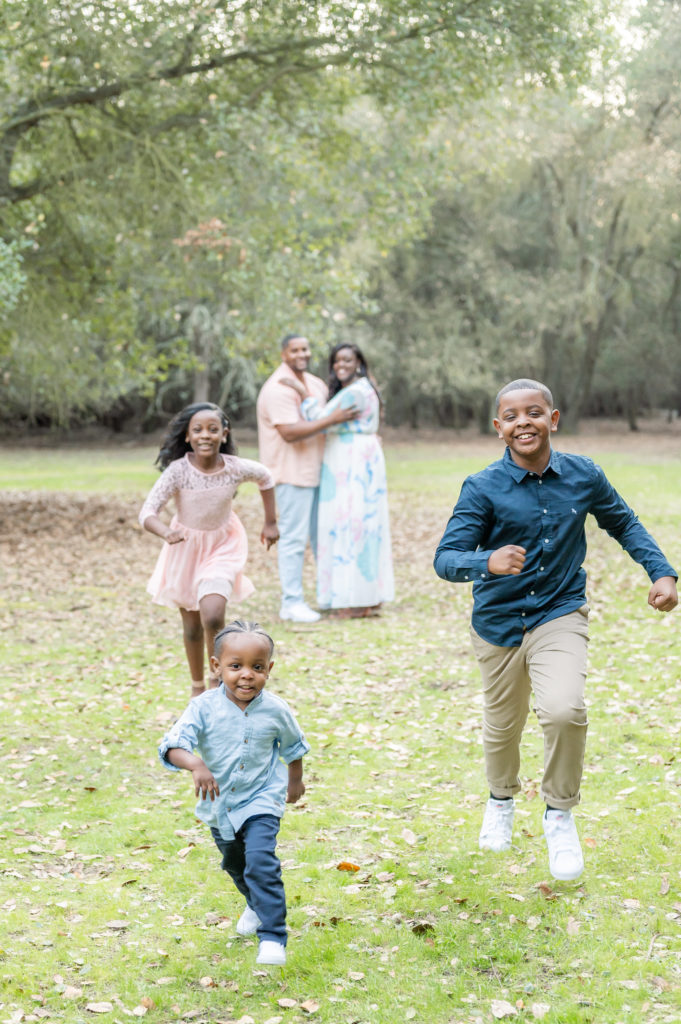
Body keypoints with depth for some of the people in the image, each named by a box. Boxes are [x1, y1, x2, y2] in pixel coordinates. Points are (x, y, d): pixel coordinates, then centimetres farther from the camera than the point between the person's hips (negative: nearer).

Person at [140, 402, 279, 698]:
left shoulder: (235, 468, -18)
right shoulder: (178, 470, -24)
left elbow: (265, 478, 4)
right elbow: (147, 512, -27)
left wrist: (271, 523, 8)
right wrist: (166, 532, -48)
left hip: (223, 546, 0)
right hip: (186, 547, 0)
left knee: (212, 614, -22)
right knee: (192, 627, 11)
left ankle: (217, 677, 3)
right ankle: (197, 688, 34)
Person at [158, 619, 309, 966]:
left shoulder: (275, 710, -13)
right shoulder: (204, 707, -18)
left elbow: (293, 746, 8)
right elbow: (173, 745, -28)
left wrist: (295, 781, 21)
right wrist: (195, 764, -47)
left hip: (261, 801, -3)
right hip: (219, 805, 3)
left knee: (261, 863, -22)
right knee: (234, 865, 25)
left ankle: (272, 937, -15)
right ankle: (256, 905, 54)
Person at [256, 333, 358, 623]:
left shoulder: (314, 382, 12)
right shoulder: (278, 388, -16)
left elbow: (334, 407, 27)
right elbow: (290, 432, -25)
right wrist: (332, 419, -26)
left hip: (314, 470, 9)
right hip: (291, 472, -9)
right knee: (294, 537, -6)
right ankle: (291, 603, 0)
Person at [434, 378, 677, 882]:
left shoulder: (584, 476, -7)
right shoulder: (482, 489, -15)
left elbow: (624, 523, 11)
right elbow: (446, 558, -21)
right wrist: (489, 562, -41)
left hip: (560, 616, 0)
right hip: (499, 621, 0)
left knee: (564, 710, -24)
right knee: (503, 725, 17)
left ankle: (560, 813, 2)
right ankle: (502, 800, 50)